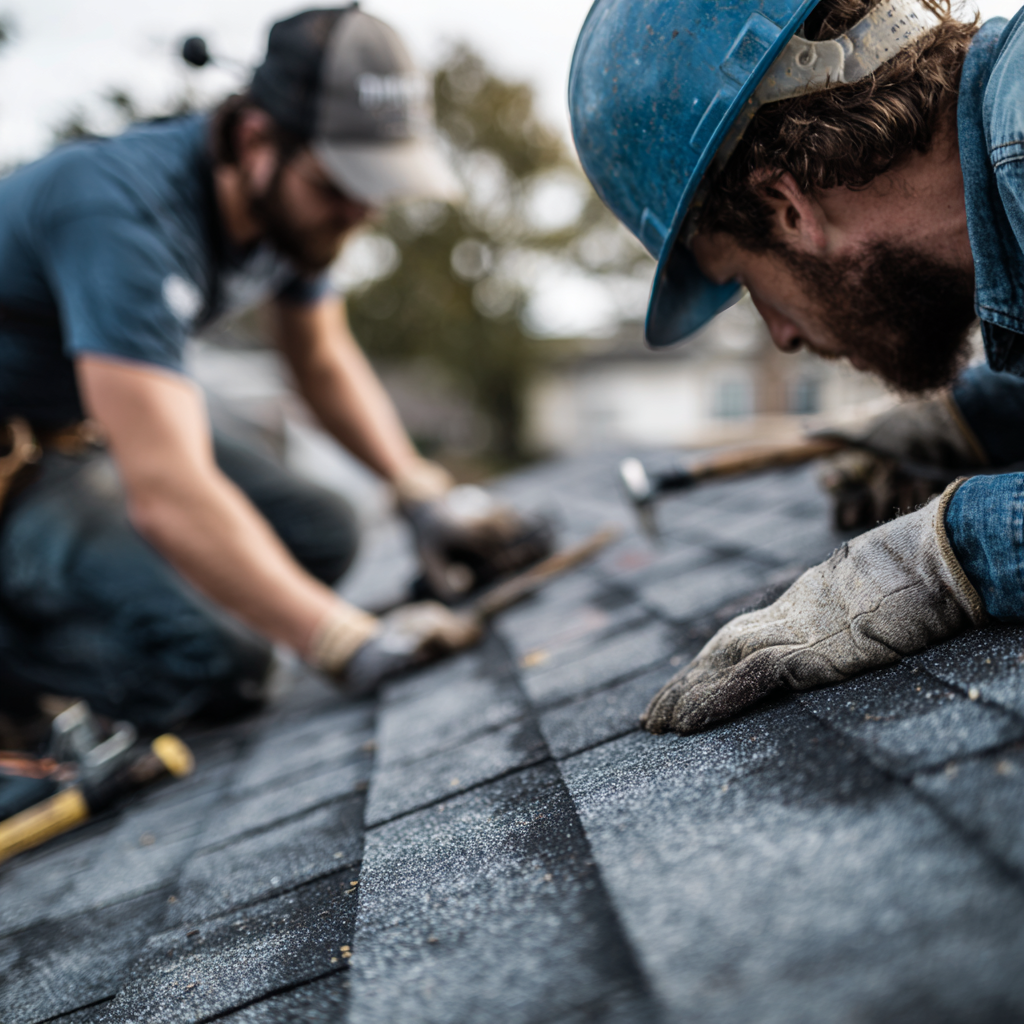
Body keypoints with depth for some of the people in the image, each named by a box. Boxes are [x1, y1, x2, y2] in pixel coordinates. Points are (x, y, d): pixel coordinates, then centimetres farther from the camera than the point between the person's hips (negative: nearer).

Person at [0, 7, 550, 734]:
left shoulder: (288, 195, -8)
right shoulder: (127, 213, -34)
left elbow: (325, 361, 6)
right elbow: (169, 496, -41)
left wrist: (423, 491, -8)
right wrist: (354, 647, -41)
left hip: (98, 431, 9)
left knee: (323, 536, 1)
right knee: (214, 661, -25)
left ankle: (63, 595, 8)